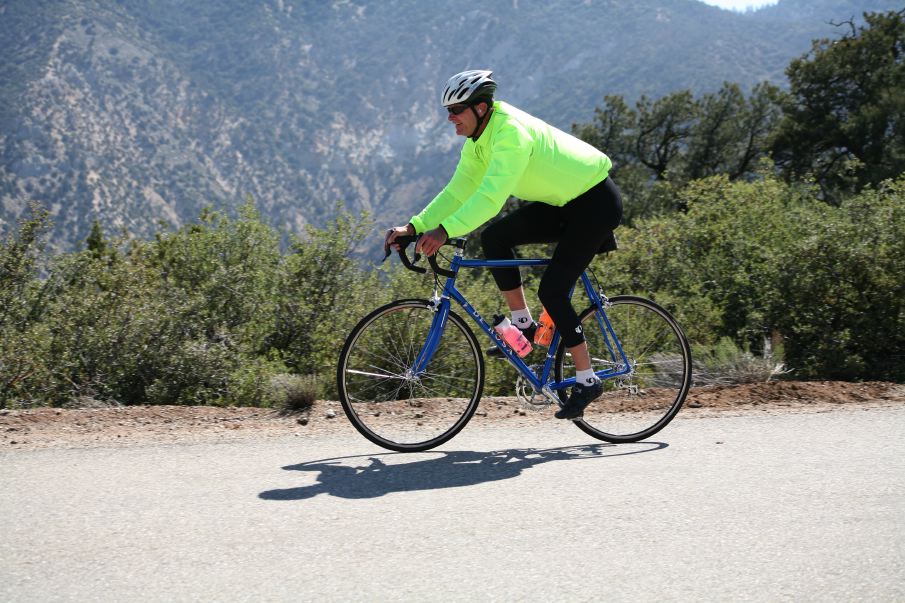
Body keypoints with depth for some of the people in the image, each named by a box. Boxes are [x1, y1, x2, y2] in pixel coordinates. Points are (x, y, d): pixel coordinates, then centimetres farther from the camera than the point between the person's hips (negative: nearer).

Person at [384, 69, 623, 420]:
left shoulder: (512, 133, -28)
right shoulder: (478, 139, 1)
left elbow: (491, 196, -39)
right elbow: (458, 193, 1)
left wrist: (445, 231, -47)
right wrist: (414, 227, -10)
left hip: (595, 202, -9)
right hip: (561, 202, 9)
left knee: (551, 290, -14)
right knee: (493, 237, -7)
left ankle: (586, 381, -3)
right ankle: (524, 326, 4)